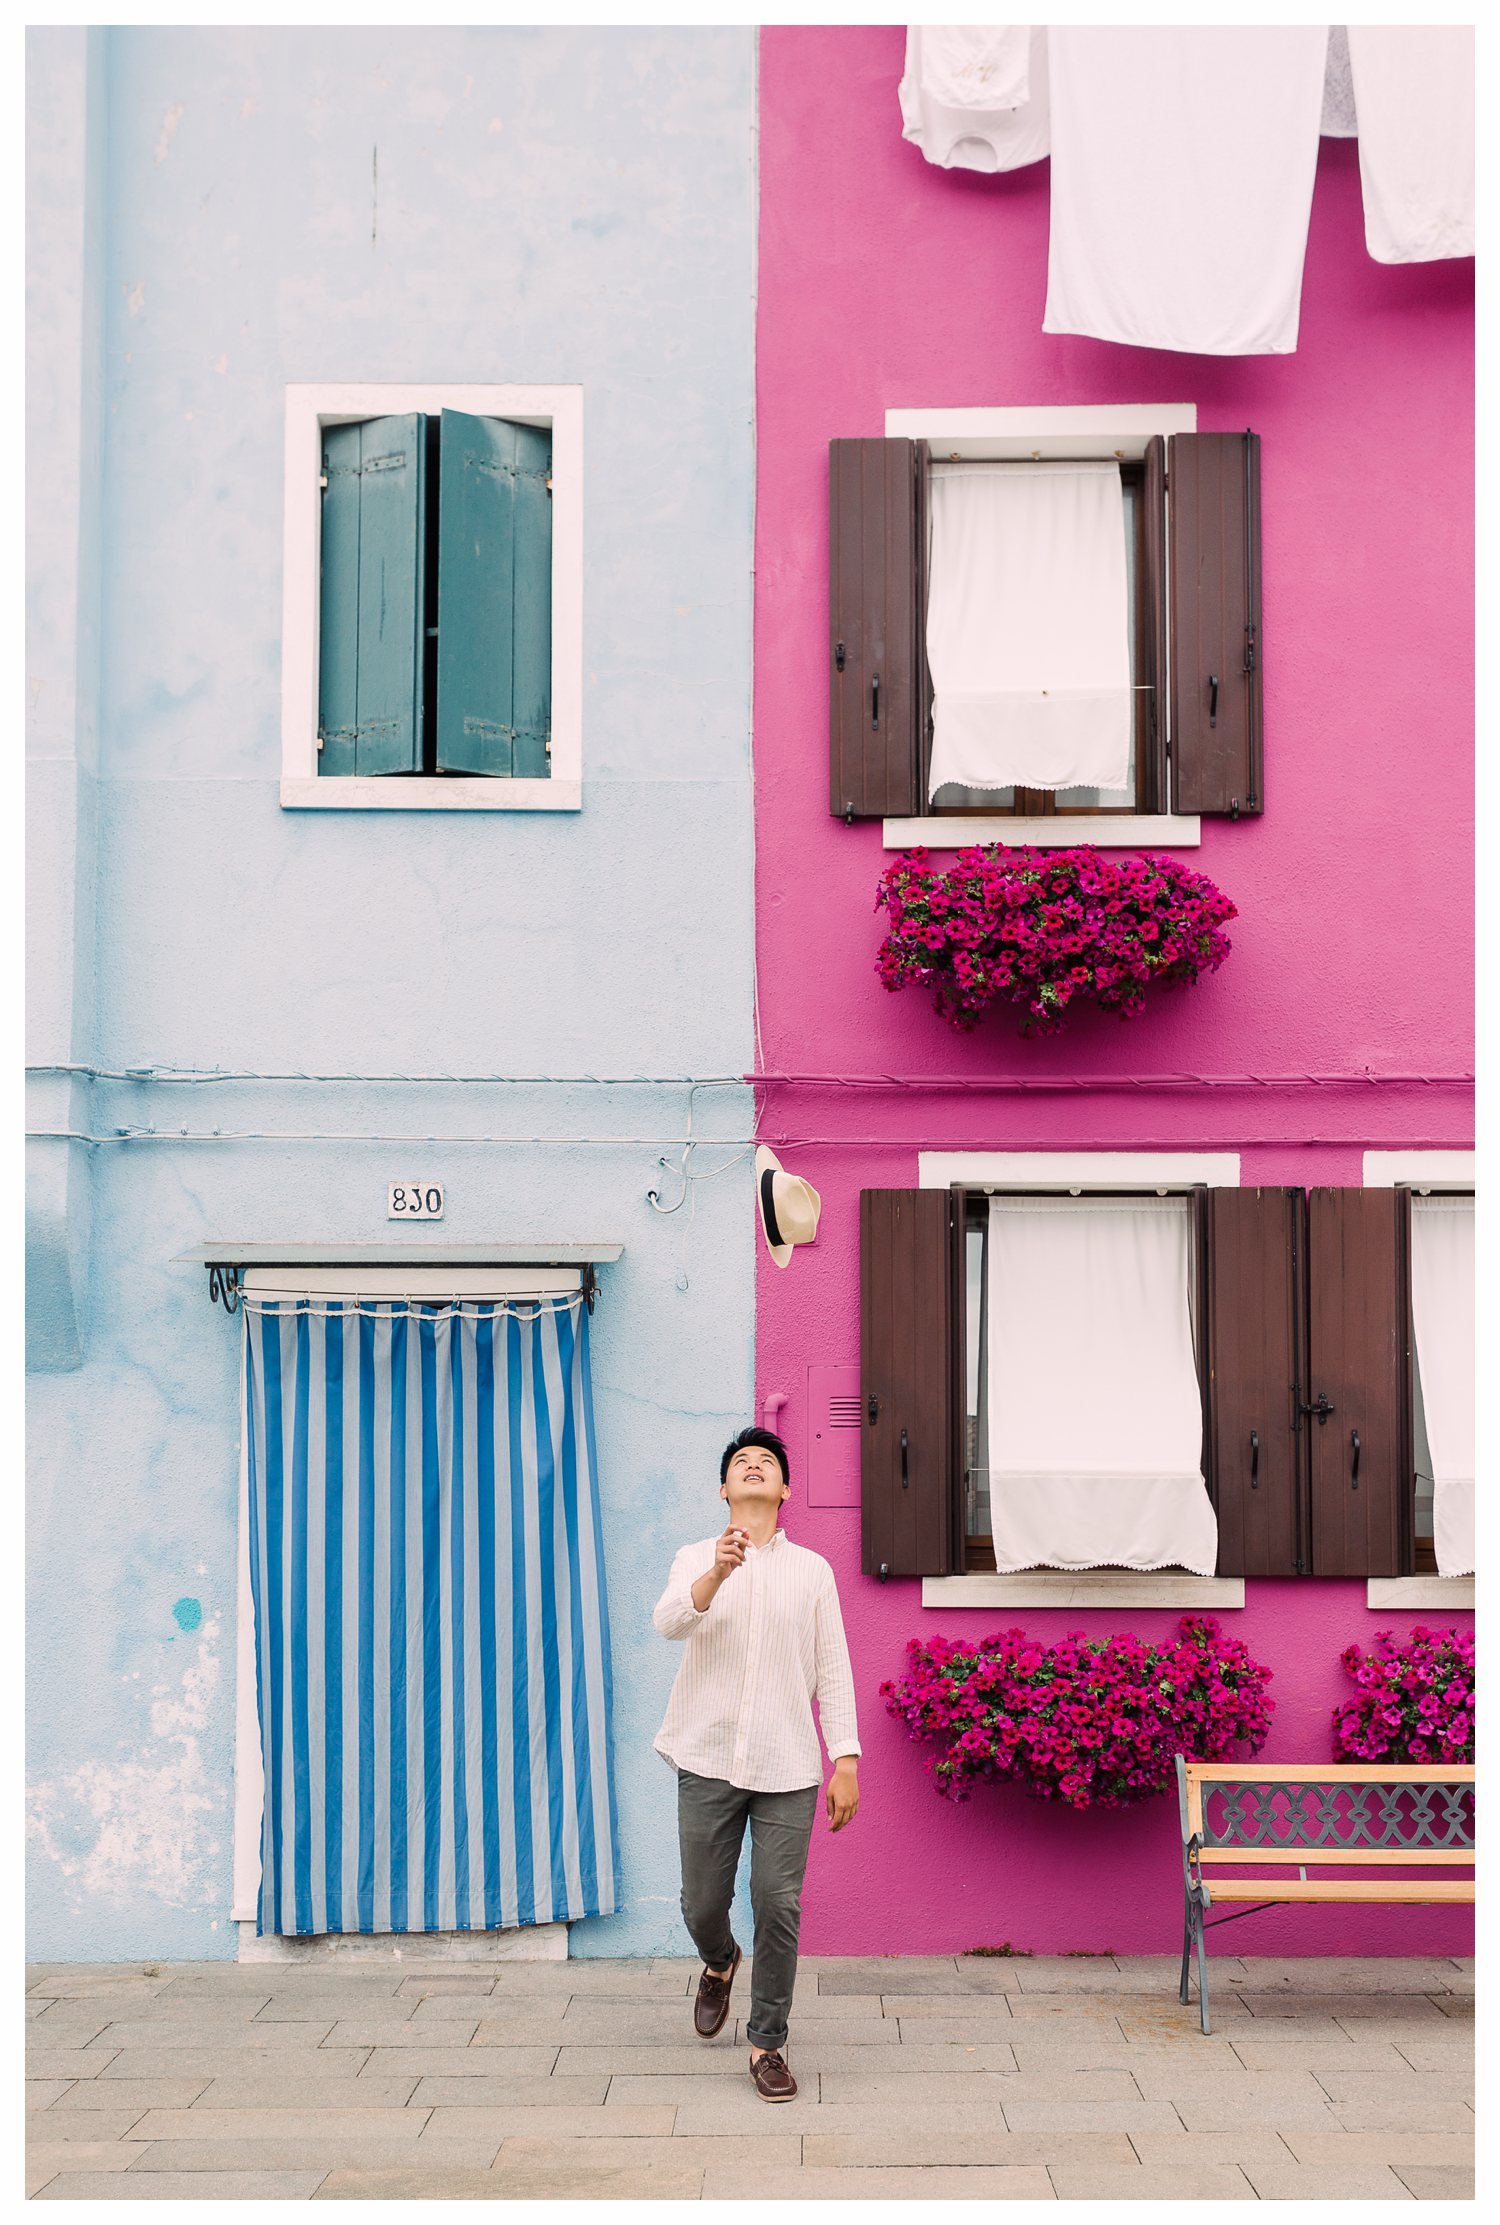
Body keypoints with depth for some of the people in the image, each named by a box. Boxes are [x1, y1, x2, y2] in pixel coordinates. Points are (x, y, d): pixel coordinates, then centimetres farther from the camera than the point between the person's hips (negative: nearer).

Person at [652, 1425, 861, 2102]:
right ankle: (719, 1964, 40)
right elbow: (668, 1622, -15)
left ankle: (767, 2044, 10)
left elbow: (833, 1672, 7)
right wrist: (717, 1574, -35)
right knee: (703, 1903, 6)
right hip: (709, 1760, 0)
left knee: (778, 1906, -4)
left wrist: (846, 1761, -2)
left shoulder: (812, 1571, 8)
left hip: (788, 1766, 0)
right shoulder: (696, 1559, 6)